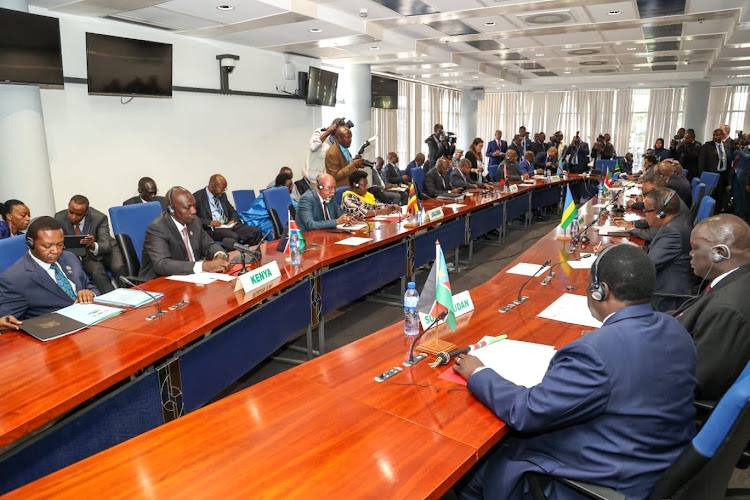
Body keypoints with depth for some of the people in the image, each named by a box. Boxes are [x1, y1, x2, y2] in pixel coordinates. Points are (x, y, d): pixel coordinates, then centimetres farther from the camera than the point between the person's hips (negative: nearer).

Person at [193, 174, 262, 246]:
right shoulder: (198, 197, 0)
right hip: (212, 229, -6)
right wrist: (210, 223, -20)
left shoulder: (222, 195, 18)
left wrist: (233, 220, 1)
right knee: (234, 237, -38)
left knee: (256, 232, -19)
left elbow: (232, 211, 24)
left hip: (229, 225, 6)